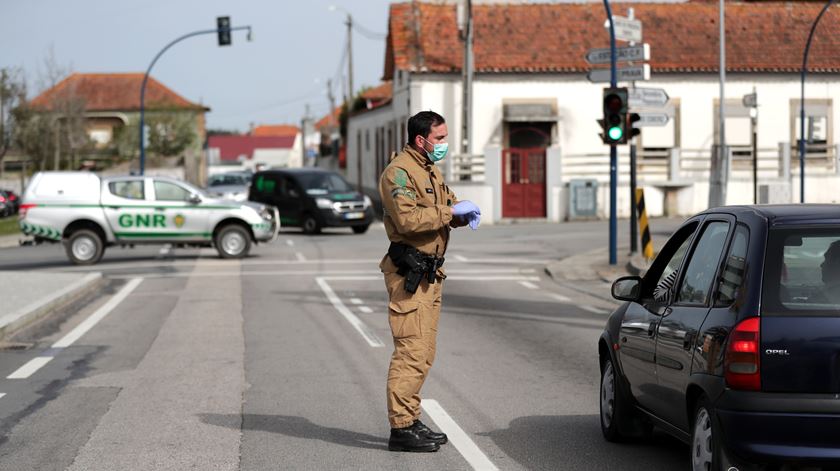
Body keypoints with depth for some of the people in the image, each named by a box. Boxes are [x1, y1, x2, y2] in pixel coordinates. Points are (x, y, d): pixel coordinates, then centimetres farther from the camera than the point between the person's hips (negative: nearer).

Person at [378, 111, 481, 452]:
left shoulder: (430, 171, 19)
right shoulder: (398, 172, -13)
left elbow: (447, 206, 23)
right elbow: (408, 219, -26)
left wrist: (465, 213, 0)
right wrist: (450, 211, -19)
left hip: (430, 274, 10)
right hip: (408, 274, -10)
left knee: (424, 352, 13)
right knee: (411, 350, -12)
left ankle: (411, 420, 21)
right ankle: (401, 429, -11)